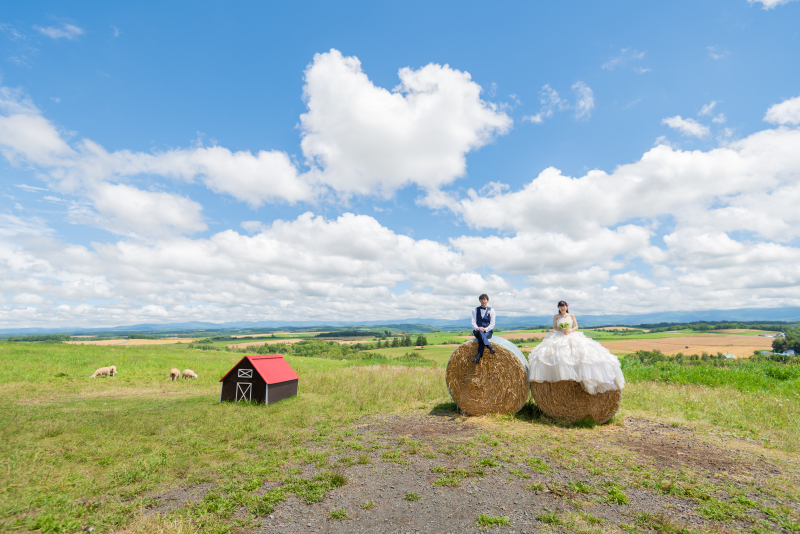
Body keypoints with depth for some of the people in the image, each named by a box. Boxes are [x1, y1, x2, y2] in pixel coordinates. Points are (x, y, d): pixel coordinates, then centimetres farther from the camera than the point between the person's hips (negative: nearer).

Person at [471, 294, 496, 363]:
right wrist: (477, 328, -18)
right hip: (477, 331, 0)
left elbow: (492, 324, 2)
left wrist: (485, 329, -17)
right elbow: (473, 322, 5)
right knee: (480, 332, -38)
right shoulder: (475, 310, 13)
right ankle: (489, 346, -56)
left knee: (481, 338, -36)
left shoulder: (491, 310, 10)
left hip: (488, 332, 0)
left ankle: (479, 357, -48)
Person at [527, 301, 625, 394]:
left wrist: (570, 330, -11)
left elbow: (576, 326, 9)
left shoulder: (571, 315, 12)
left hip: (572, 337, 1)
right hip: (558, 337, -1)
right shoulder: (556, 316, 10)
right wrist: (561, 330, -14)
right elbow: (554, 327, 5)